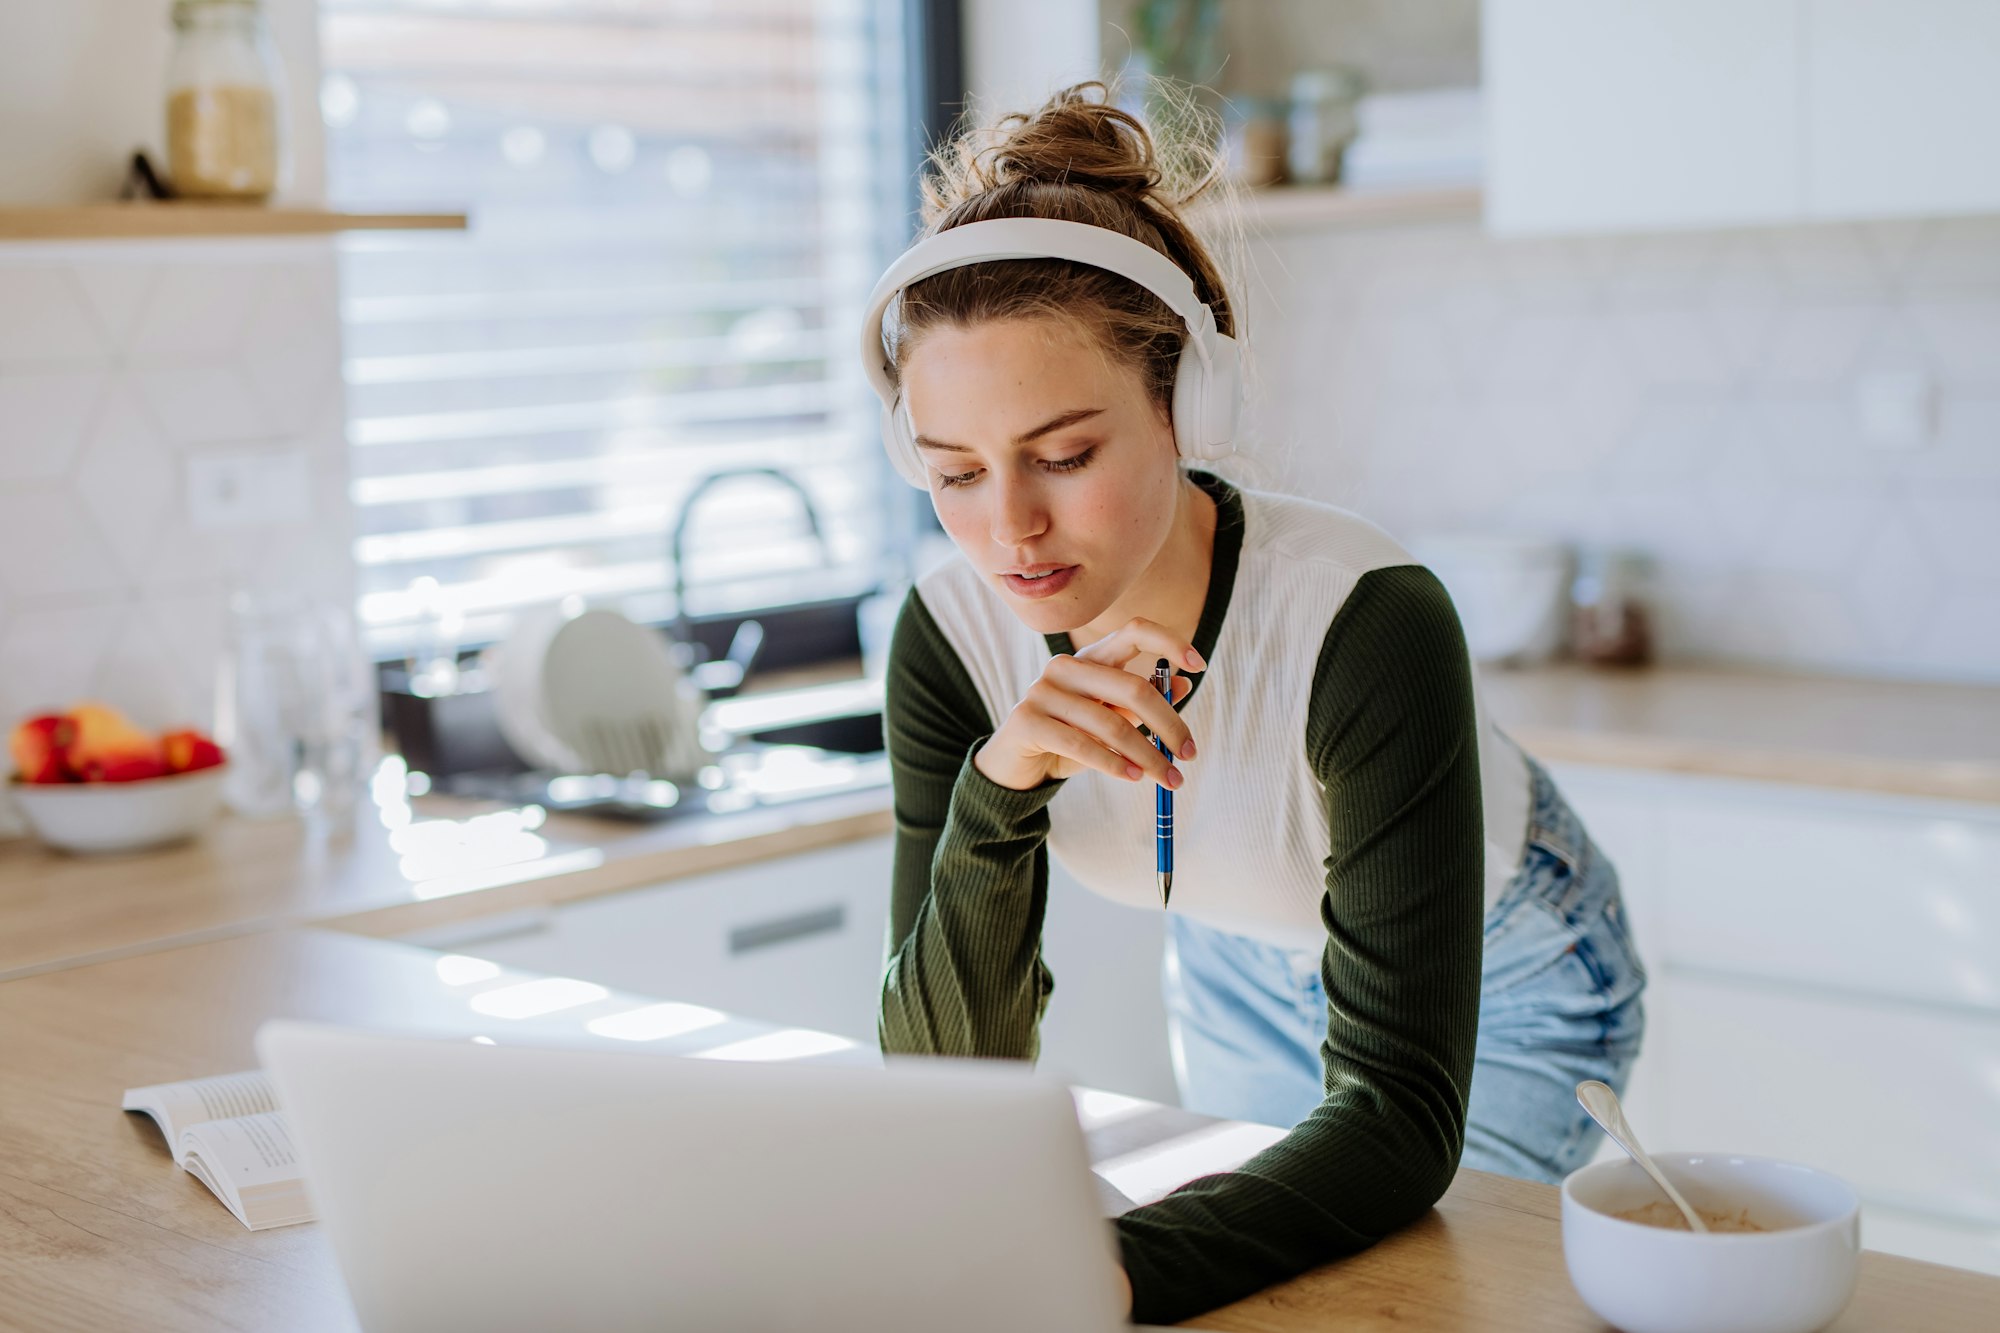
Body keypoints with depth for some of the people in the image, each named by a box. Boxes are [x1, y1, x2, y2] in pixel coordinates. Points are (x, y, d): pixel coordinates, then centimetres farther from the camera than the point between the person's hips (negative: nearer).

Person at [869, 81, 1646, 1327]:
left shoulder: (1367, 623, -39)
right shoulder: (951, 634, -25)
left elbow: (1401, 1112, -40)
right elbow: (948, 1082, -24)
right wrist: (997, 792, -42)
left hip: (1491, 974, -4)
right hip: (1241, 966, 4)